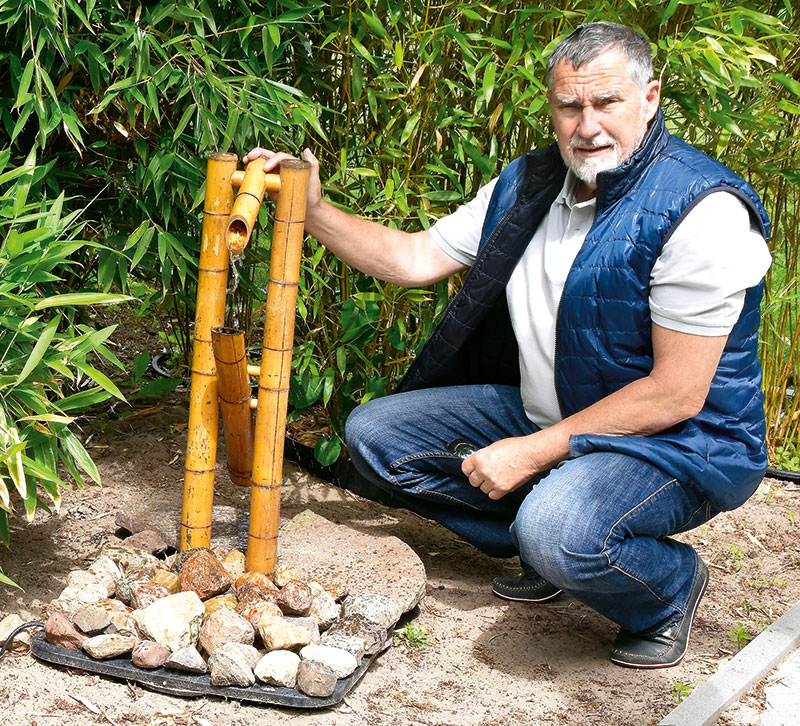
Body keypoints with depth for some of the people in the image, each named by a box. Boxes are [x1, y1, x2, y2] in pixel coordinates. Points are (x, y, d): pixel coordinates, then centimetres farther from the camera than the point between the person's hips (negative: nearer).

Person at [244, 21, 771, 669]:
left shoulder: (703, 210, -23)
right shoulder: (528, 185, 2)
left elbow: (676, 395, -24)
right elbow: (414, 258, 8)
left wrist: (534, 453, -22)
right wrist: (312, 209, -6)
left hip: (677, 442, -8)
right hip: (542, 415, 8)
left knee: (559, 530, -38)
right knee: (374, 433, 2)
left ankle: (673, 583, -2)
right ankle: (546, 548, 11)